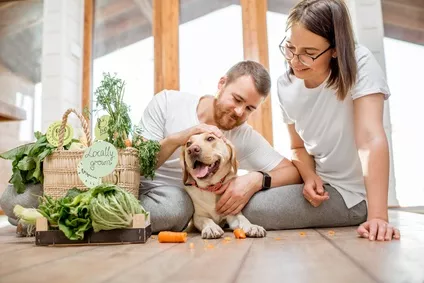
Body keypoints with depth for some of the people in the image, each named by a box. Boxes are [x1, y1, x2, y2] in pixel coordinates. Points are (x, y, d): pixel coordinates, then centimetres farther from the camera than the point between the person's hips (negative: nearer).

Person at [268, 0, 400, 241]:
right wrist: (309, 177, -16)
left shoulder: (359, 63, -21)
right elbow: (299, 146, 5)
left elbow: (371, 140, -29)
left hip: (351, 194, -6)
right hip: (321, 187, 6)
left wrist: (377, 216, -37)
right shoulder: (286, 85, -4)